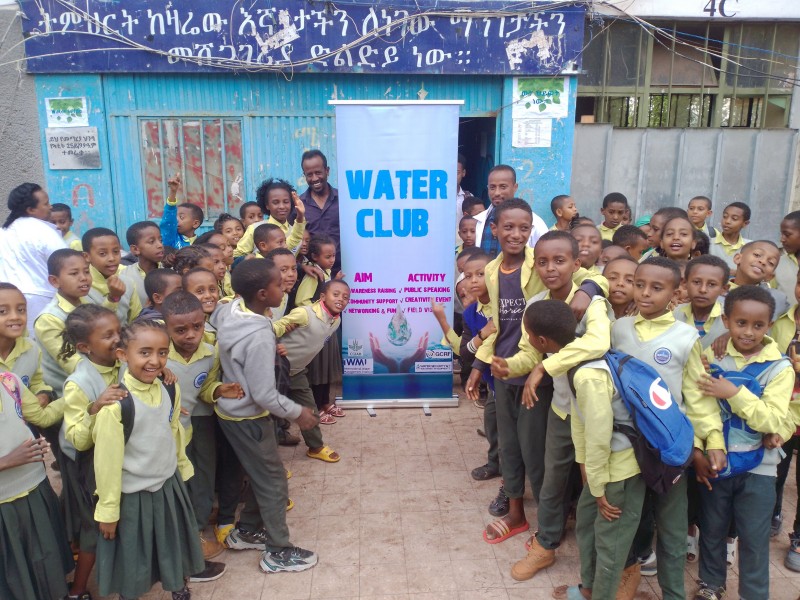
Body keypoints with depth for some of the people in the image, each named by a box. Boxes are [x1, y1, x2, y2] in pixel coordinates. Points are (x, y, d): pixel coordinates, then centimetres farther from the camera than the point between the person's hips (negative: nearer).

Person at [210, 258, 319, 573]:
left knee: (259, 474, 25)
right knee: (274, 481, 8)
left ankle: (246, 529, 40)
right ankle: (279, 551, 22)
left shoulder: (227, 310, -8)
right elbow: (264, 394, -28)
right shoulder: (260, 336, -32)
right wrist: (297, 412, -12)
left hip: (230, 410, 8)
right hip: (248, 417, -8)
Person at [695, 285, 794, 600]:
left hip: (757, 468, -2)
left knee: (754, 539, 9)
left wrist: (734, 393, -27)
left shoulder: (779, 368, -9)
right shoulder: (713, 358, -5)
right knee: (711, 530, 16)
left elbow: (773, 422, -17)